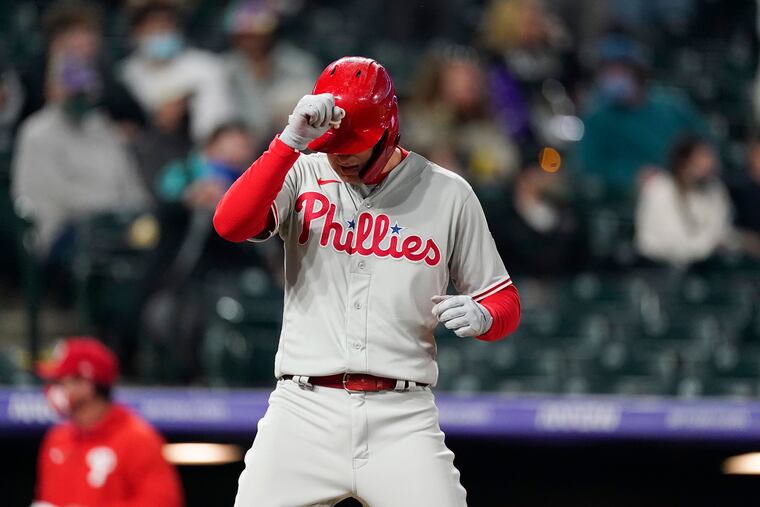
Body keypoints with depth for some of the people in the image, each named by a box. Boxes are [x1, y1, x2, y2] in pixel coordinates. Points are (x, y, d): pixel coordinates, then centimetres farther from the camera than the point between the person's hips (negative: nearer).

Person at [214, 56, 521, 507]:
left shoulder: (448, 195, 7)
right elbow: (231, 224, -14)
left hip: (401, 419, 0)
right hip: (305, 413, 0)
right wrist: (290, 140, -23)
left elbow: (505, 301, 11)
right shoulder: (302, 176, 6)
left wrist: (480, 316, -13)